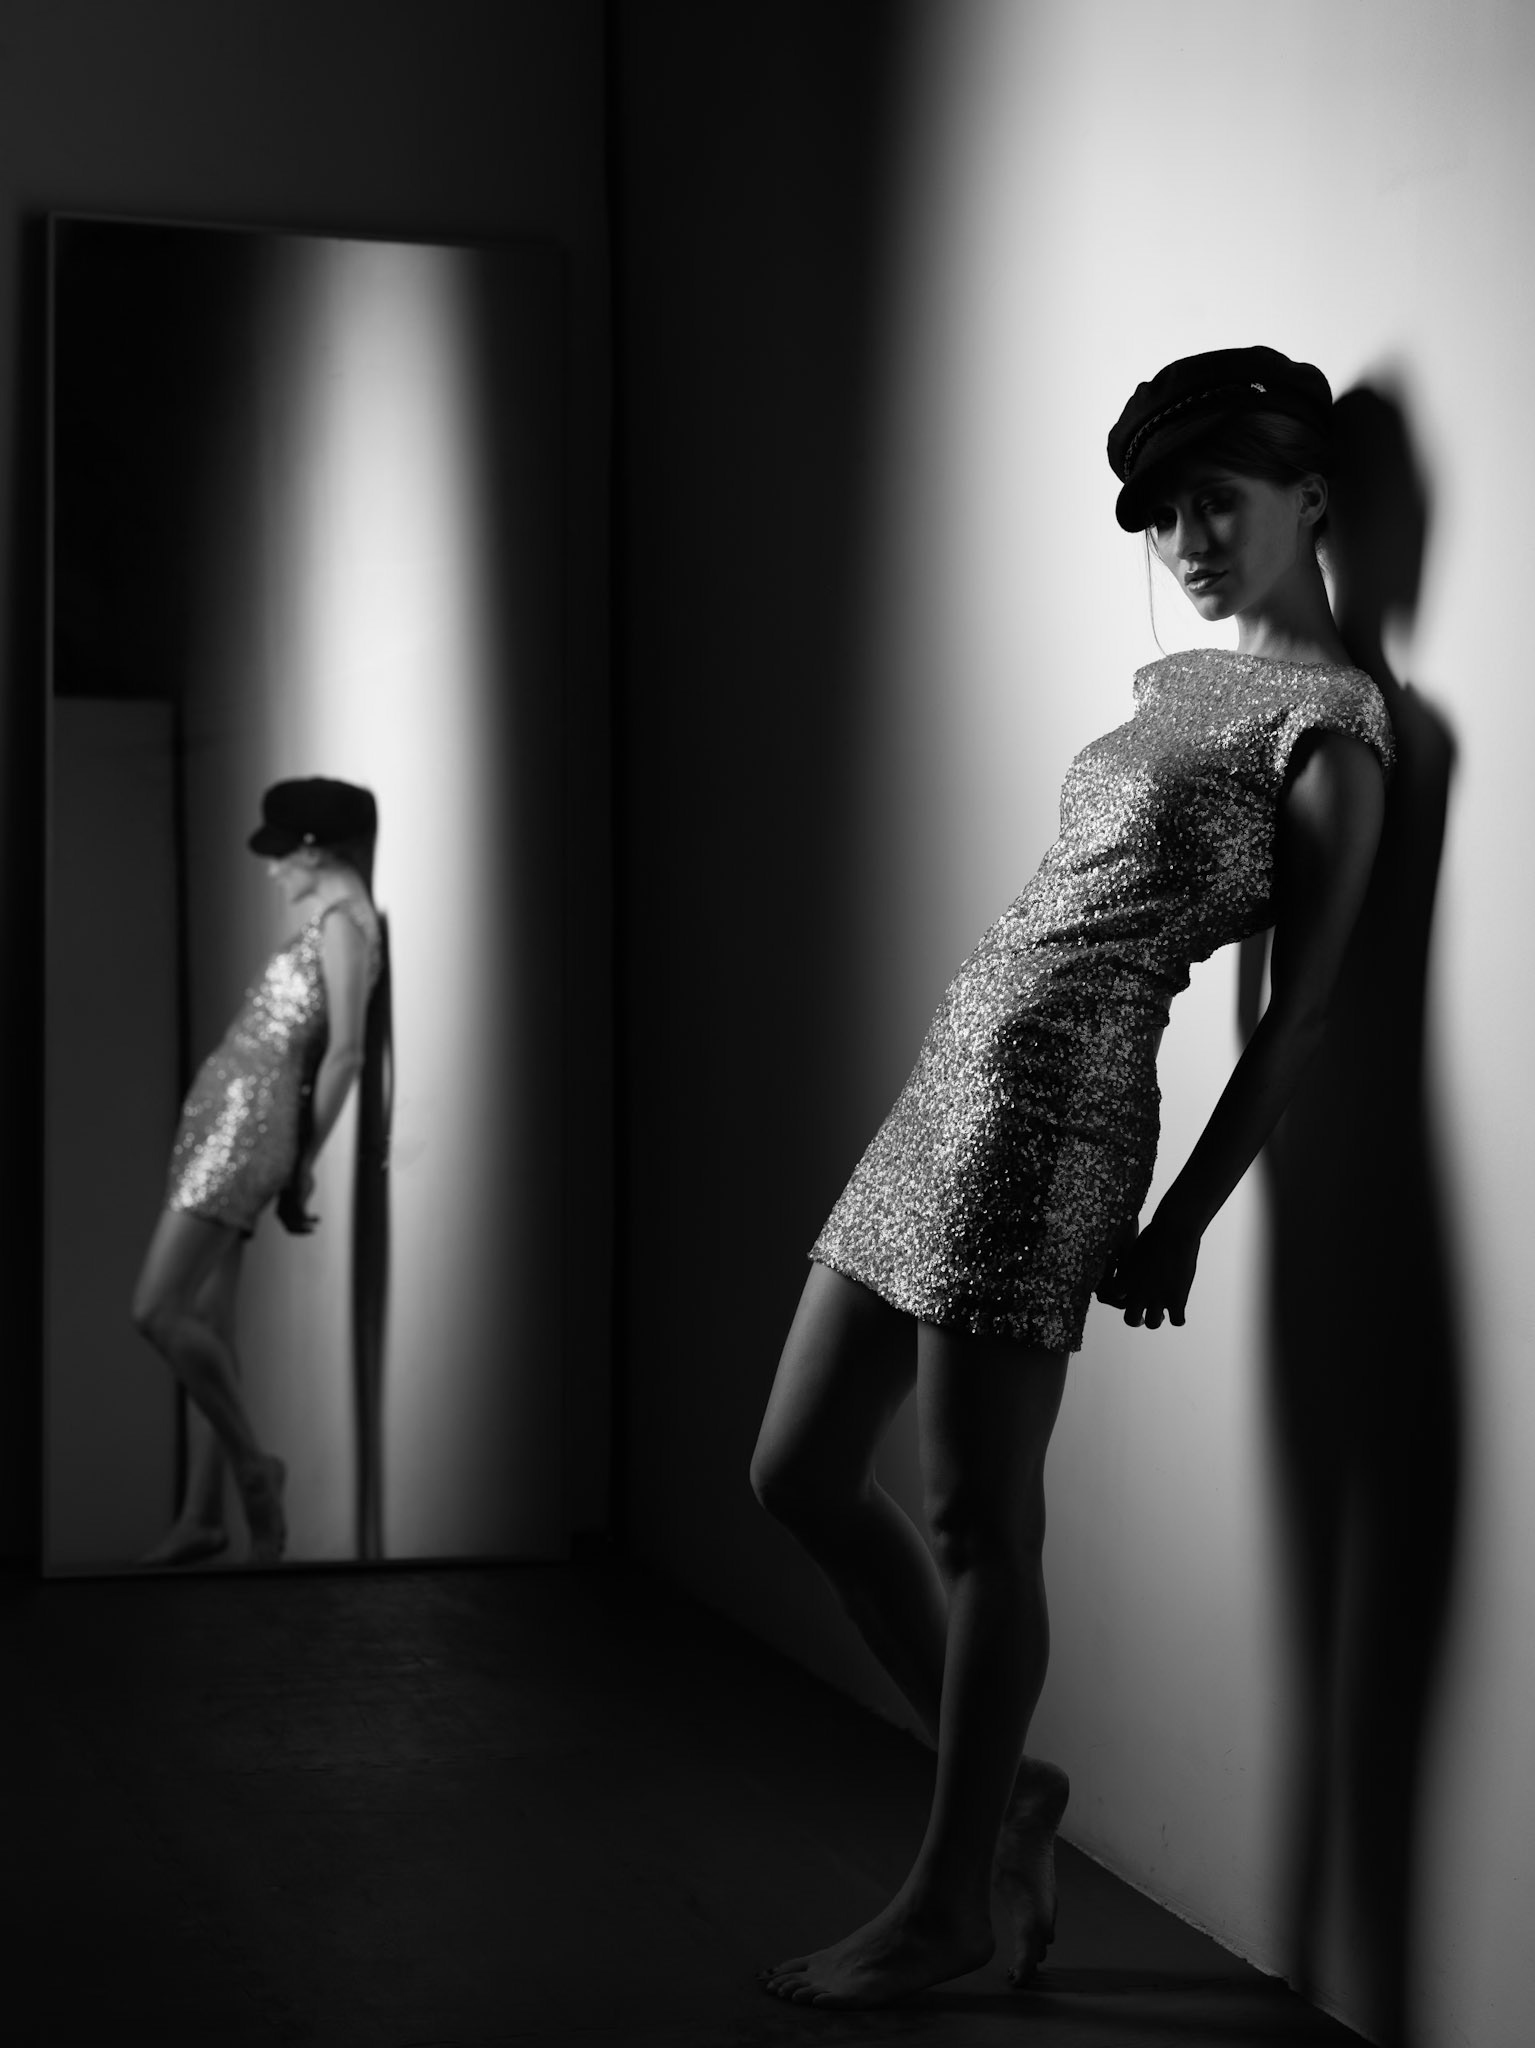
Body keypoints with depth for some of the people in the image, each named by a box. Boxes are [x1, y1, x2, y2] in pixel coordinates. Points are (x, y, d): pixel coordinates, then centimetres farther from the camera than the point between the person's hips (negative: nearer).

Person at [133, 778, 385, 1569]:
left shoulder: (343, 921, -8)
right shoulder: (323, 924, 20)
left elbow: (345, 1051, -15)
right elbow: (326, 1046, 24)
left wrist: (303, 1165, -12)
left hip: (247, 1121, -10)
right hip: (216, 1116, 10)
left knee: (157, 1310, -15)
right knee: (205, 1328, 6)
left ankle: (252, 1466, -1)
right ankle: (202, 1516, 7)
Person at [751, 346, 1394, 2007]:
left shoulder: (1326, 722, -7)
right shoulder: (1174, 684, 19)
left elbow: (1298, 1011, -7)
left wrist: (1183, 1220, -8)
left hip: (1045, 1116, -9)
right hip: (950, 1087, 9)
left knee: (980, 1522, -1)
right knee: (799, 1475, 12)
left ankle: (950, 1904, 15)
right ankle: (1002, 1789, 26)